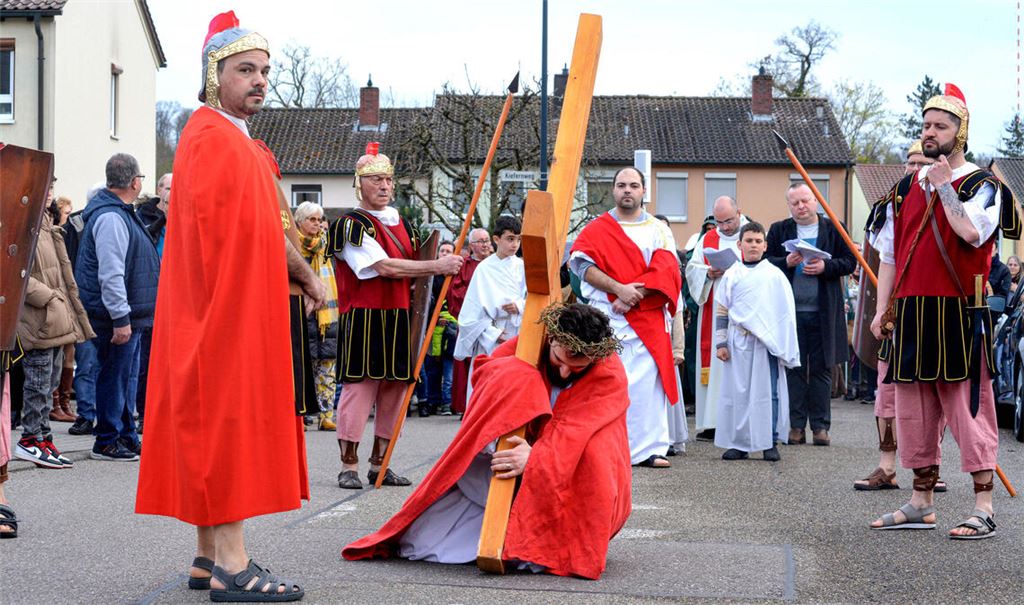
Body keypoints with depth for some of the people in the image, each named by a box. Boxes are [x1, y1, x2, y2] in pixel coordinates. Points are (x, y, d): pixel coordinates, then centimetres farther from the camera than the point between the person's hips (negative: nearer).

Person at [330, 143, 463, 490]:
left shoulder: (401, 224, 17)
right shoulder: (352, 225, -8)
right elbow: (386, 267, -18)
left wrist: (441, 265, 6)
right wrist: (437, 267, -16)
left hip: (398, 318, 7)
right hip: (364, 318, -7)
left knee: (394, 388, 7)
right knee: (360, 385, -7)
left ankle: (379, 465, 16)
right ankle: (349, 466, 0)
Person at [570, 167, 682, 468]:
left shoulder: (658, 230, 14)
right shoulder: (596, 229, 10)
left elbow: (666, 270, 0)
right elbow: (582, 264, -5)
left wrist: (633, 295, -13)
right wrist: (619, 289, -17)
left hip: (648, 317, 1)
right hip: (607, 318, -1)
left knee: (648, 383, -4)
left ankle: (649, 448, -1)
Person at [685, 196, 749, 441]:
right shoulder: (707, 239, 15)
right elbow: (691, 268, 11)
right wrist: (708, 273, -9)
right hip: (713, 309, 3)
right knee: (713, 361, -1)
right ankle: (712, 423, 0)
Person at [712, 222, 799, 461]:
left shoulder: (774, 275, 5)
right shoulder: (731, 275, 8)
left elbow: (786, 313, 5)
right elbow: (722, 311, 10)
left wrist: (785, 347, -1)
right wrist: (721, 342, 3)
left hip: (766, 341, -1)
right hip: (738, 340, 1)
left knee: (768, 392, 1)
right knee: (737, 392, 3)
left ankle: (769, 443, 8)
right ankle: (739, 443, 10)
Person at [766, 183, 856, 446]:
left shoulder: (833, 229, 8)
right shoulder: (779, 230, 10)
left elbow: (849, 262, 4)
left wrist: (825, 267, -12)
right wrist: (786, 262, -13)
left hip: (823, 312, 0)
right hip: (790, 311, 0)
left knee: (821, 369, 2)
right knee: (793, 369, 1)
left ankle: (820, 426, 7)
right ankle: (796, 426, 5)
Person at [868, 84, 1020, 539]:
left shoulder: (983, 185, -1)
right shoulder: (906, 189, 15)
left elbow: (971, 231, -22)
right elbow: (889, 254, 17)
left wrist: (944, 185, -12)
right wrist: (882, 310, 9)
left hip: (959, 314, -6)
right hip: (911, 313, 6)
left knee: (968, 406, -6)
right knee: (914, 408, 9)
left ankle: (983, 509, -3)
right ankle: (921, 504, 18)